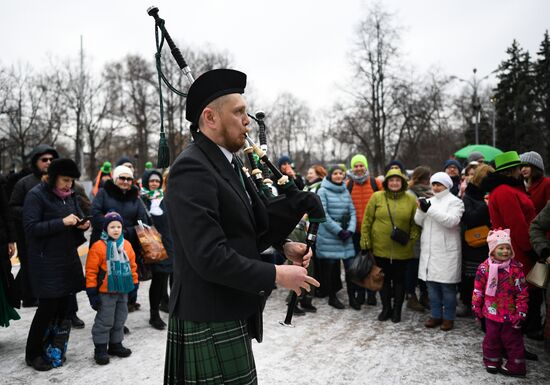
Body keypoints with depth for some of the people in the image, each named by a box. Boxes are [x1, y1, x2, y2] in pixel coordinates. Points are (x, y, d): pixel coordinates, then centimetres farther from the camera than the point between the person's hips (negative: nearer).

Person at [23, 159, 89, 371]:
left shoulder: (70, 195, 11)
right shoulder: (36, 195, -9)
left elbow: (78, 218, 20)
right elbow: (30, 227, -16)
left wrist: (82, 225, -3)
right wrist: (62, 222, -22)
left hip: (68, 258, 6)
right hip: (46, 262, -6)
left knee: (63, 305, 7)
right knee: (48, 306, -2)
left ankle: (55, 349, 22)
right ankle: (32, 354, 15)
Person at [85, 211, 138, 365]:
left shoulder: (126, 245, 4)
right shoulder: (98, 247, -13)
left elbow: (132, 265, 13)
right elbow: (91, 271, -11)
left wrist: (134, 284, 12)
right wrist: (92, 292, -12)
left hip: (123, 291, 6)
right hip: (106, 292, -6)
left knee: (120, 320, 16)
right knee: (104, 321, 3)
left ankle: (115, 345, 31)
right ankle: (100, 349, 15)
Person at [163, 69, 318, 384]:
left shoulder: (229, 164, 10)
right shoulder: (192, 169, -20)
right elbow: (210, 257, -26)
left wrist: (283, 245, -4)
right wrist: (276, 275, -18)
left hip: (230, 314, 9)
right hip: (209, 322, -9)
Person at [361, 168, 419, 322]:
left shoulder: (411, 200, 0)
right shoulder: (377, 197, -3)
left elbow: (416, 223, 5)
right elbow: (367, 221, -1)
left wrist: (412, 237, -10)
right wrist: (365, 243, -3)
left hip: (402, 250, 0)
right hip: (380, 248, 0)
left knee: (399, 279, 11)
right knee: (384, 279, 12)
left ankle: (397, 310, 26)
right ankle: (386, 308, 28)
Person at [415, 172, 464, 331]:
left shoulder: (455, 201, -3)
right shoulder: (430, 201, 15)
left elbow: (451, 221, -19)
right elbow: (419, 222, 11)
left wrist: (430, 209, -23)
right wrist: (421, 209, -10)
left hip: (446, 251, -6)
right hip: (429, 250, 6)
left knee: (447, 286, 0)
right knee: (432, 284, 10)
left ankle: (448, 317, 11)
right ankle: (436, 315, 21)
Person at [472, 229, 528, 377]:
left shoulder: (516, 268, -11)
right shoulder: (484, 267, -7)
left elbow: (522, 292, -7)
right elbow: (478, 290, 1)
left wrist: (521, 312, -8)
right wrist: (476, 308, 3)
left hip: (510, 314, -2)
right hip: (491, 312, 2)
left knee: (512, 339, 10)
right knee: (491, 338, 14)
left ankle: (515, 366, 24)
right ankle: (492, 362, 31)